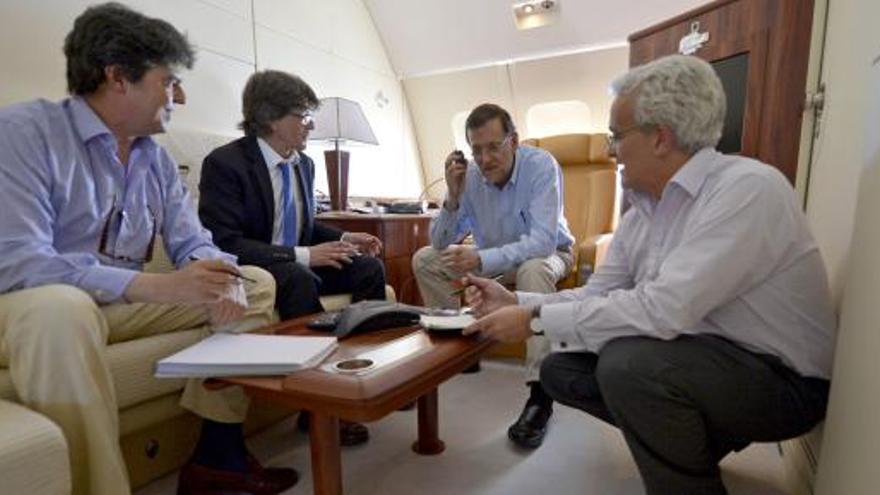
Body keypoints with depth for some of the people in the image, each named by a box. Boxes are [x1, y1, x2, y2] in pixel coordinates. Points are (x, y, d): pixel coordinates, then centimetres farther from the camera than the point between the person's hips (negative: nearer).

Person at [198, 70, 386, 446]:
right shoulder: (224, 163, -15)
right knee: (302, 281, -36)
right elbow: (224, 244, -24)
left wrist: (343, 238, -2)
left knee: (369, 267, -12)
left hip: (298, 266, 7)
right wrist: (302, 255, -30)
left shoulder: (304, 163, 7)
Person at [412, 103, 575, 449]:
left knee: (533, 270, -39)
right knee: (425, 260, -7)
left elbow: (542, 241, -34)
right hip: (493, 257, 5)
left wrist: (481, 259, -46)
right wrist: (453, 197, -29)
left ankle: (540, 393, -32)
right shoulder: (469, 174, -13)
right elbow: (441, 244, -12)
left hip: (547, 255, -4)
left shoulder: (541, 165, -24)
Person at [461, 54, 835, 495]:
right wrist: (516, 302, -4)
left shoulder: (746, 189, -24)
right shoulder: (641, 212, 1)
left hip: (780, 377, -8)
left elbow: (663, 309, -33)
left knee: (628, 363, -32)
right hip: (693, 360, 8)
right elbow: (597, 296, 7)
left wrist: (537, 320, -25)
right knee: (560, 369, 3)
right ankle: (700, 436, 16)